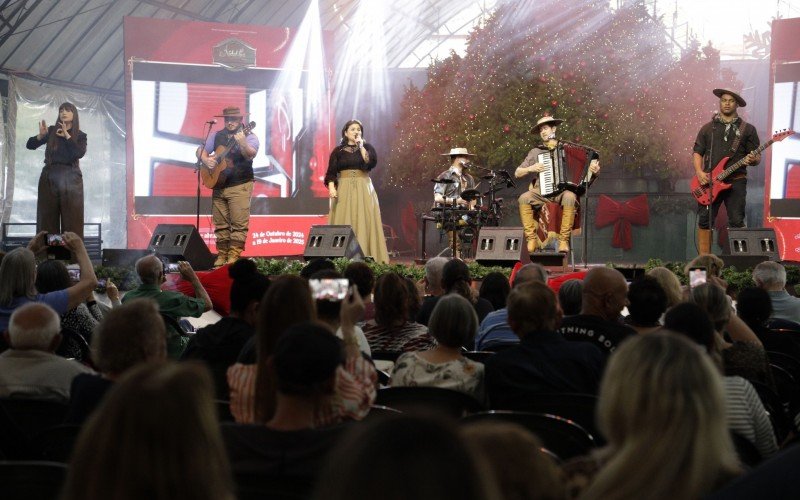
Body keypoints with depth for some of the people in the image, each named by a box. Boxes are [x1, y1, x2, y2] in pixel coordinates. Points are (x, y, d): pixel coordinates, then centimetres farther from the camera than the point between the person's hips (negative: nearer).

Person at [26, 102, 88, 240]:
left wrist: (67, 135, -11)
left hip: (71, 178, -2)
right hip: (49, 177, 2)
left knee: (71, 218, -6)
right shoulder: (51, 131, 11)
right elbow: (30, 145, 6)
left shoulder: (80, 135, 7)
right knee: (47, 218, -3)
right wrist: (41, 135, -13)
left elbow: (80, 153, -12)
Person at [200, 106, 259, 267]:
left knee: (239, 223, -10)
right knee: (220, 223, 6)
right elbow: (203, 152, 18)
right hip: (218, 185, 5)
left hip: (240, 186, -5)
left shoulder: (248, 136, -3)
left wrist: (242, 143, -40)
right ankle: (222, 255, 12)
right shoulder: (217, 136, 12)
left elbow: (251, 154, -21)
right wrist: (206, 160, -5)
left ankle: (234, 256, -8)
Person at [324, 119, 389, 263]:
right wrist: (331, 187, -13)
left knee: (364, 221, -6)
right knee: (343, 222, -4)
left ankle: (366, 256, -5)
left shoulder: (367, 147, 8)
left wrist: (361, 146, -10)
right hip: (344, 189, 0)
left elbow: (371, 163, -10)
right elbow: (331, 172, 2)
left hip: (363, 188, 0)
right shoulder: (338, 151, 7)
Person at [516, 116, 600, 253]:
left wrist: (594, 169, -8)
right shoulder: (536, 152, 14)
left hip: (564, 190, -1)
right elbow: (517, 173, 14)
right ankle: (532, 239, -25)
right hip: (542, 191, 1)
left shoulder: (567, 149, 13)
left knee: (570, 197, -37)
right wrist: (531, 168, -6)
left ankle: (564, 240, -29)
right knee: (524, 199, -30)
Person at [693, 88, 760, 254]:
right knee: (705, 220, -4)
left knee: (737, 221, -5)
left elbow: (757, 156, 9)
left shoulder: (747, 129, 10)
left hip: (736, 181, -1)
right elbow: (697, 152, 12)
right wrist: (699, 172, -5)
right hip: (709, 182, 1)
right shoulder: (708, 128, 14)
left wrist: (752, 160, -16)